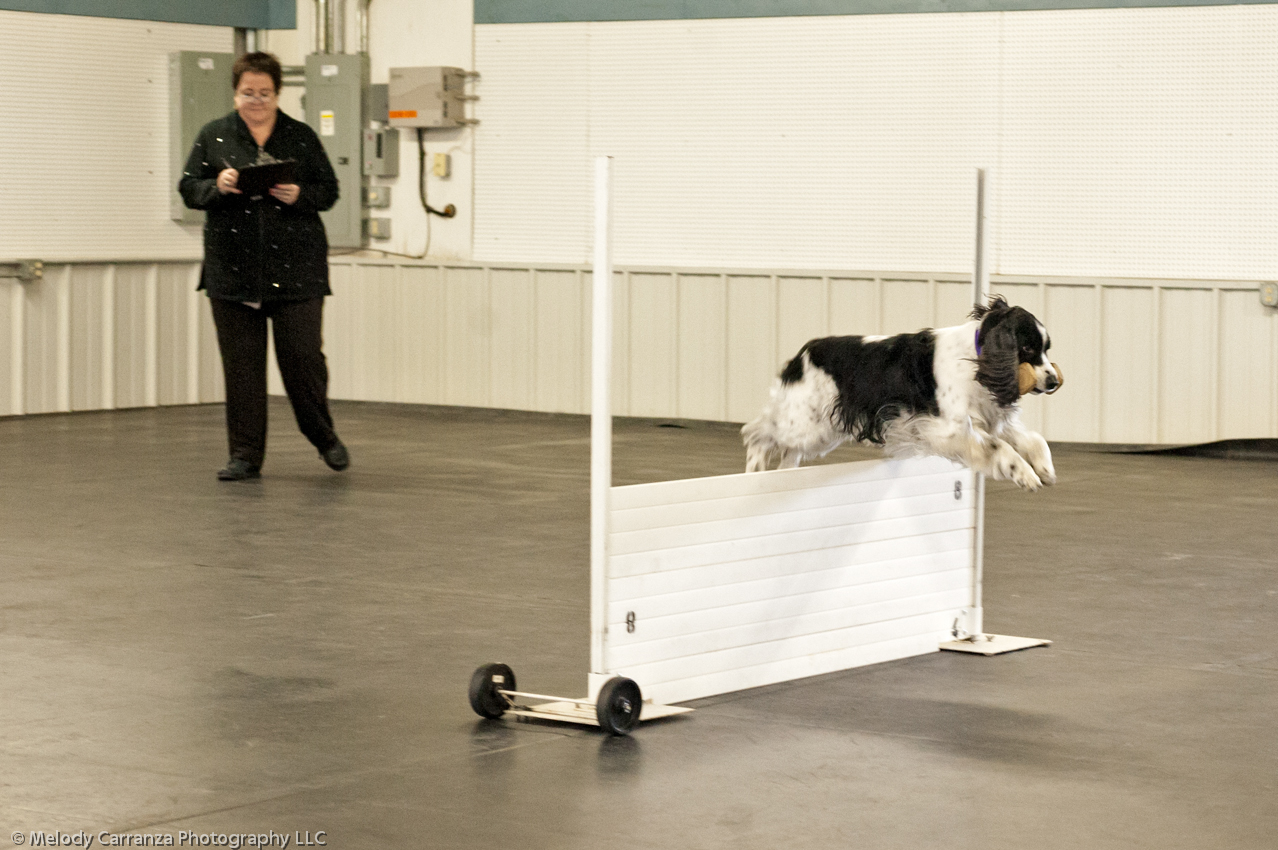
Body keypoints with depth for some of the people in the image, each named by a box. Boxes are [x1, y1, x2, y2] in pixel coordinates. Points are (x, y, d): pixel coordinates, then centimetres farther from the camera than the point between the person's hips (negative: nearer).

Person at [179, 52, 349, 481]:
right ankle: (245, 455, 9)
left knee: (302, 355, -2)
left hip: (295, 268, -1)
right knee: (241, 364, 2)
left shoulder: (301, 137, 6)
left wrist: (299, 195, -15)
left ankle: (324, 436, 21)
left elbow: (329, 190, 6)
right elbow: (188, 189, 6)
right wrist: (217, 187, -15)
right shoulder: (213, 136, 7)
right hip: (233, 269, 1)